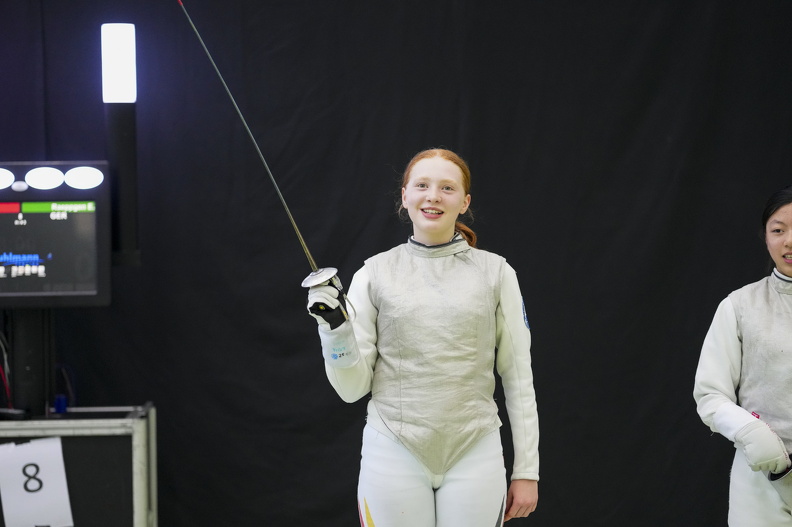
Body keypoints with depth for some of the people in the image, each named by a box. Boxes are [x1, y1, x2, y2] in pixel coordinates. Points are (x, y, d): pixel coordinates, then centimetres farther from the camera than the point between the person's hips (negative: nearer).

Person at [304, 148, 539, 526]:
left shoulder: (495, 272, 1)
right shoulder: (374, 274, 1)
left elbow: (518, 377, 4)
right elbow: (352, 387, 0)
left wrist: (526, 470, 1)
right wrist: (335, 326, -17)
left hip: (474, 455, 0)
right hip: (393, 455, 0)